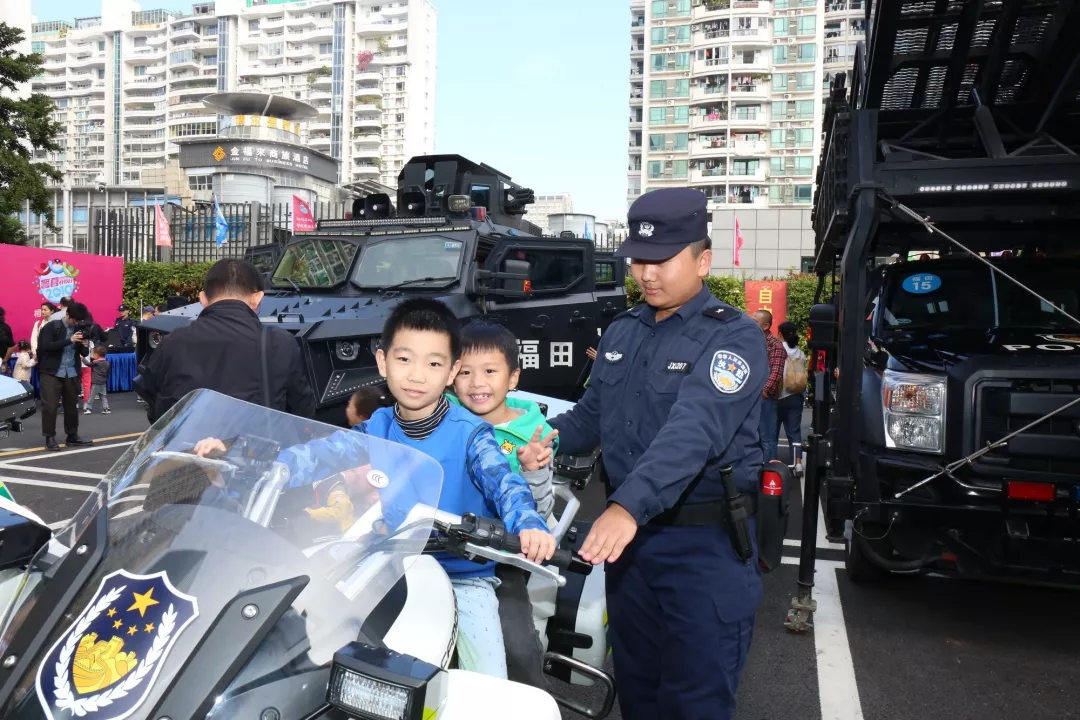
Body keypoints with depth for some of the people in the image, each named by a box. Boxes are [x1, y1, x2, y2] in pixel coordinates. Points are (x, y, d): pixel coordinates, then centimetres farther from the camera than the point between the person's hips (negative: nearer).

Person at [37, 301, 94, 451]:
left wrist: (84, 346, -12)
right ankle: (50, 438, 2)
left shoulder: (80, 328, 8)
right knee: (50, 406, -5)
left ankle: (72, 436, 19)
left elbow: (84, 353, 12)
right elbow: (46, 346, -19)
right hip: (51, 372, -5)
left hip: (71, 373, 5)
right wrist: (69, 340, -25)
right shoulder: (51, 327, -5)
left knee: (72, 405, 10)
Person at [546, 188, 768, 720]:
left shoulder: (733, 337, -13)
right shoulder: (621, 331, 9)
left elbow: (693, 433, -28)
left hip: (703, 542, -6)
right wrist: (552, 436, -6)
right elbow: (592, 413, 16)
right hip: (627, 533, 7)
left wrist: (629, 505, -41)